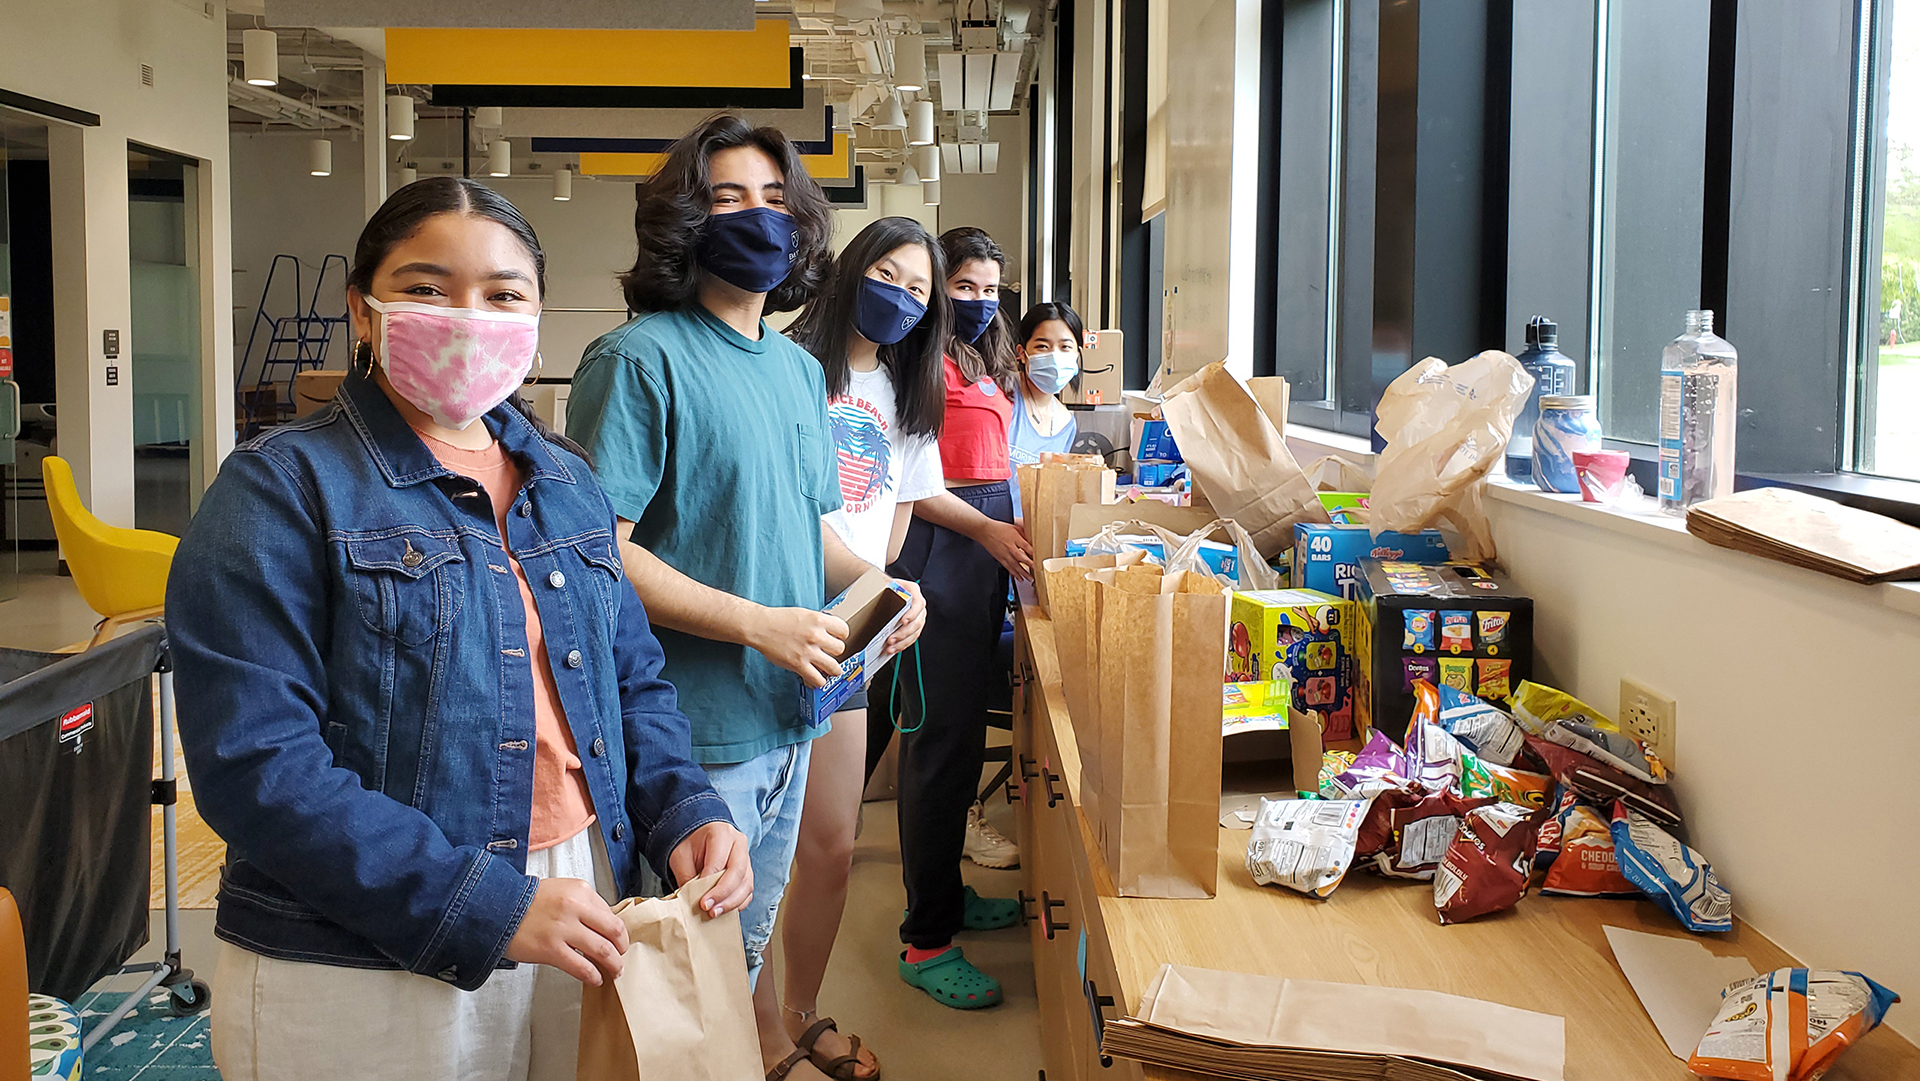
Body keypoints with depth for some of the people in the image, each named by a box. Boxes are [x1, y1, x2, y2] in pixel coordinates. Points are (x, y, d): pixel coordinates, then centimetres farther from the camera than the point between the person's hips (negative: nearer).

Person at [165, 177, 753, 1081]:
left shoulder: (566, 485, 10)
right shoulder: (285, 489, -10)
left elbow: (630, 678, 15)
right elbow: (254, 758, -18)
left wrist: (682, 811, -5)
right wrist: (481, 906, -23)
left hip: (576, 934, 6)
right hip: (361, 966, -5)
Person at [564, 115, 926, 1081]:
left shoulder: (800, 371, 11)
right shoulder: (641, 359, -14)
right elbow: (600, 548, -20)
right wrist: (758, 624, -23)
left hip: (788, 716, 7)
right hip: (694, 730, -7)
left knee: (749, 938, 24)